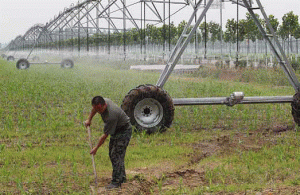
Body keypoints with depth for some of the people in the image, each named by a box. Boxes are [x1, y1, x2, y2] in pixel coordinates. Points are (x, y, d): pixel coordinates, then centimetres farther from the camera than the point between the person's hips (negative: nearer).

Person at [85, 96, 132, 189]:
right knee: (112, 154, 12)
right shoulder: (103, 101, -14)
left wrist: (96, 148, -18)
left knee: (117, 155, -16)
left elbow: (105, 135, -27)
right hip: (115, 131, 10)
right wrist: (89, 119, 16)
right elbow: (94, 109, 15)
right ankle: (122, 177, 22)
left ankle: (116, 182, -14)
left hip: (124, 131, -9)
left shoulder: (111, 115, -37)